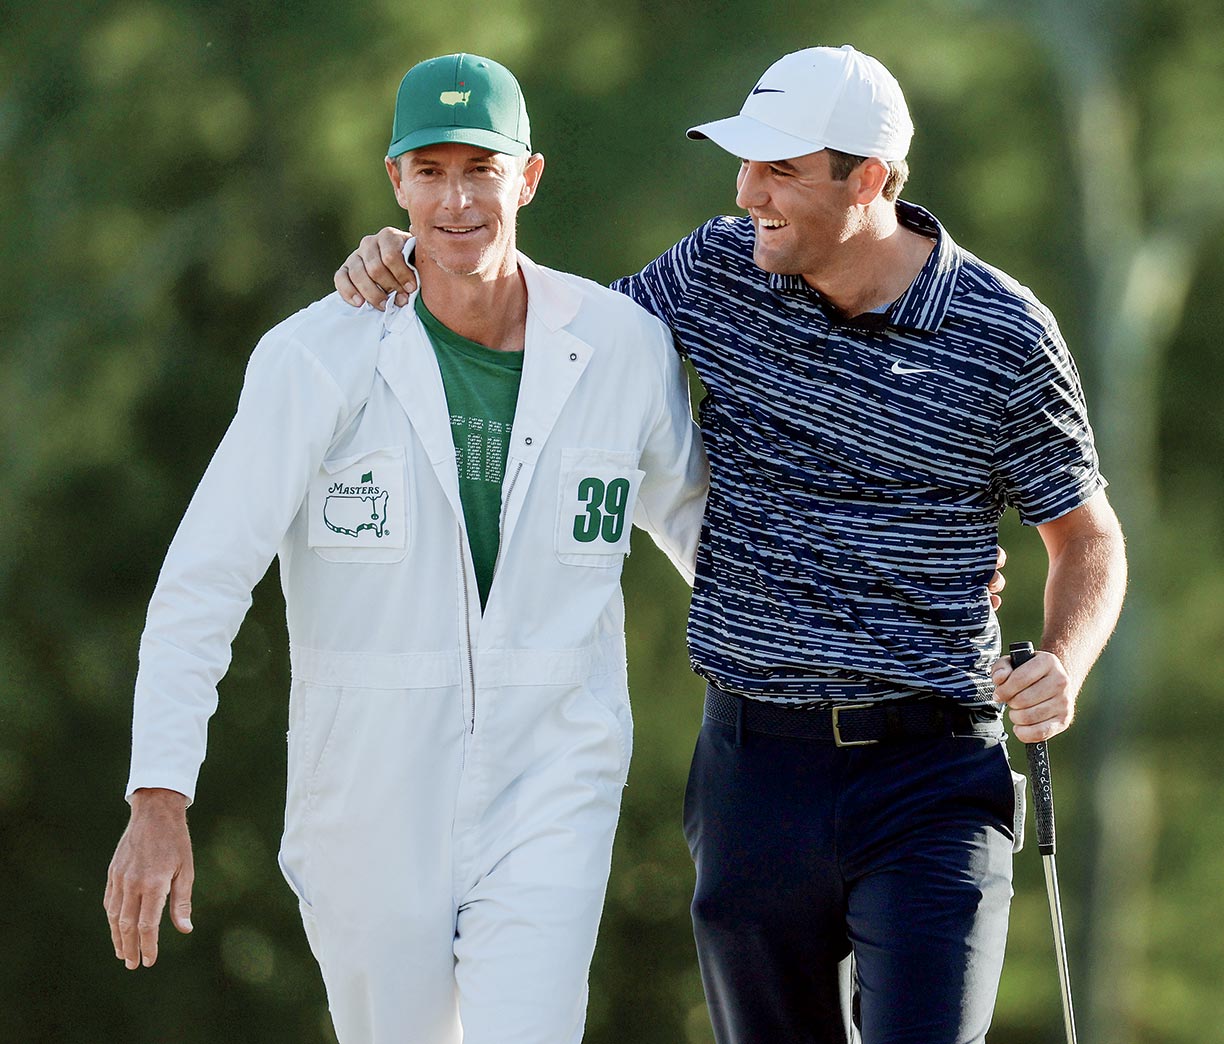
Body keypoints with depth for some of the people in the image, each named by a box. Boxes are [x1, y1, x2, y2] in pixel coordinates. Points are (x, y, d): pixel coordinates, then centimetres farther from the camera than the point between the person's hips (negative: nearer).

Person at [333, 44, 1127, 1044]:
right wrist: (410, 267, 3)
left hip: (930, 774, -4)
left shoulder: (1005, 337, -6)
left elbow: (1089, 538, 5)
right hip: (754, 765, 4)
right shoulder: (721, 271, 3)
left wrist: (1064, 664, -15)